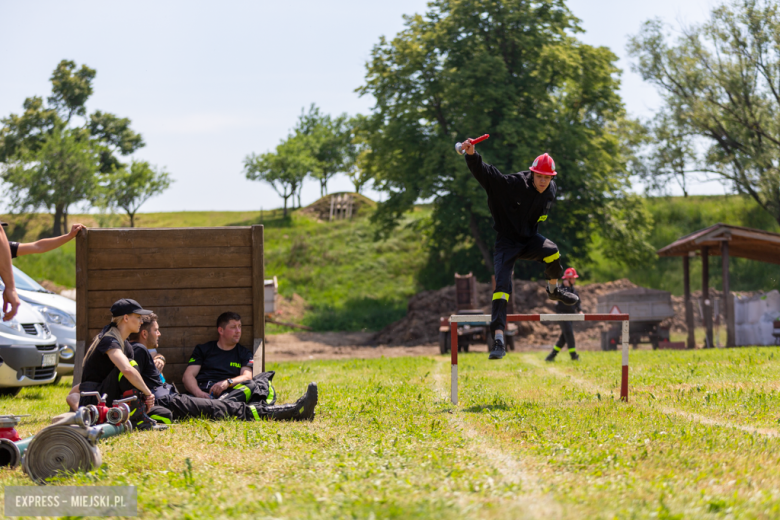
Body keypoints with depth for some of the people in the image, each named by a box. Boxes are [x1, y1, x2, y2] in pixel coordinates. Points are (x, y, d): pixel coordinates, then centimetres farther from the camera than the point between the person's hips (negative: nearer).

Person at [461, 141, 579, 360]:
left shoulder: (550, 191, -3)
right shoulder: (512, 184, -21)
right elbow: (485, 172, -31)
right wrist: (472, 155, -48)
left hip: (529, 239, 4)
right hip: (507, 241, -4)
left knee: (551, 252, -27)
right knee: (502, 286, -18)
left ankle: (554, 290, 4)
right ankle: (498, 340, -22)